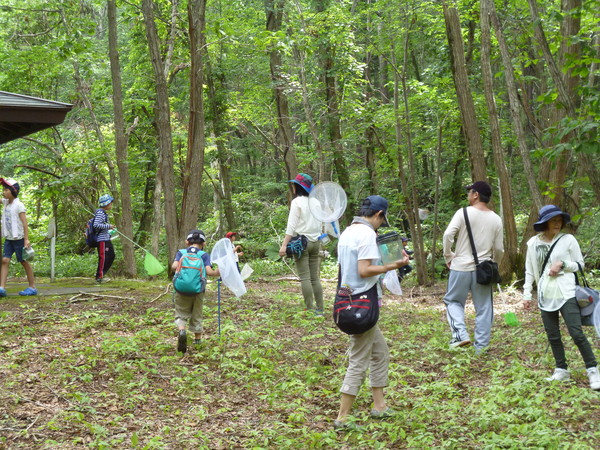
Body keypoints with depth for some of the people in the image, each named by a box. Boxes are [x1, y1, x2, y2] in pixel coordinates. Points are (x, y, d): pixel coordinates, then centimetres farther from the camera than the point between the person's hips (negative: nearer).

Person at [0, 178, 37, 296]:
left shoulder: (19, 205, -12)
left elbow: (25, 223, -14)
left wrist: (26, 239, -19)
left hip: (18, 238, -6)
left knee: (24, 261, 2)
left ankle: (32, 287, 11)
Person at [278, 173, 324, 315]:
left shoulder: (297, 202, -7)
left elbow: (291, 225, -11)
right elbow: (320, 224, 12)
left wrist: (284, 244, -12)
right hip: (315, 242, 6)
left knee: (305, 277, -4)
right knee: (315, 277, 8)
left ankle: (310, 310, -8)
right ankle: (320, 309, 6)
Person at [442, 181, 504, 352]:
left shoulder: (463, 213, -8)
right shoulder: (496, 220, 4)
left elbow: (448, 234, -17)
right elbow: (499, 249, 6)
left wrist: (448, 256, -3)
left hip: (461, 267, -3)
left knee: (453, 301, 15)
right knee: (483, 308, 10)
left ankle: (461, 334, -3)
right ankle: (481, 346, 13)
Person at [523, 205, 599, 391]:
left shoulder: (568, 239, -1)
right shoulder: (533, 243, 6)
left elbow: (580, 264, 4)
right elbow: (529, 271, 13)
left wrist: (562, 264, -13)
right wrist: (526, 294, 9)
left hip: (566, 294, -4)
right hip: (545, 297, 4)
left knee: (577, 333, -10)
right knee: (553, 336, 8)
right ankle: (561, 370, 19)